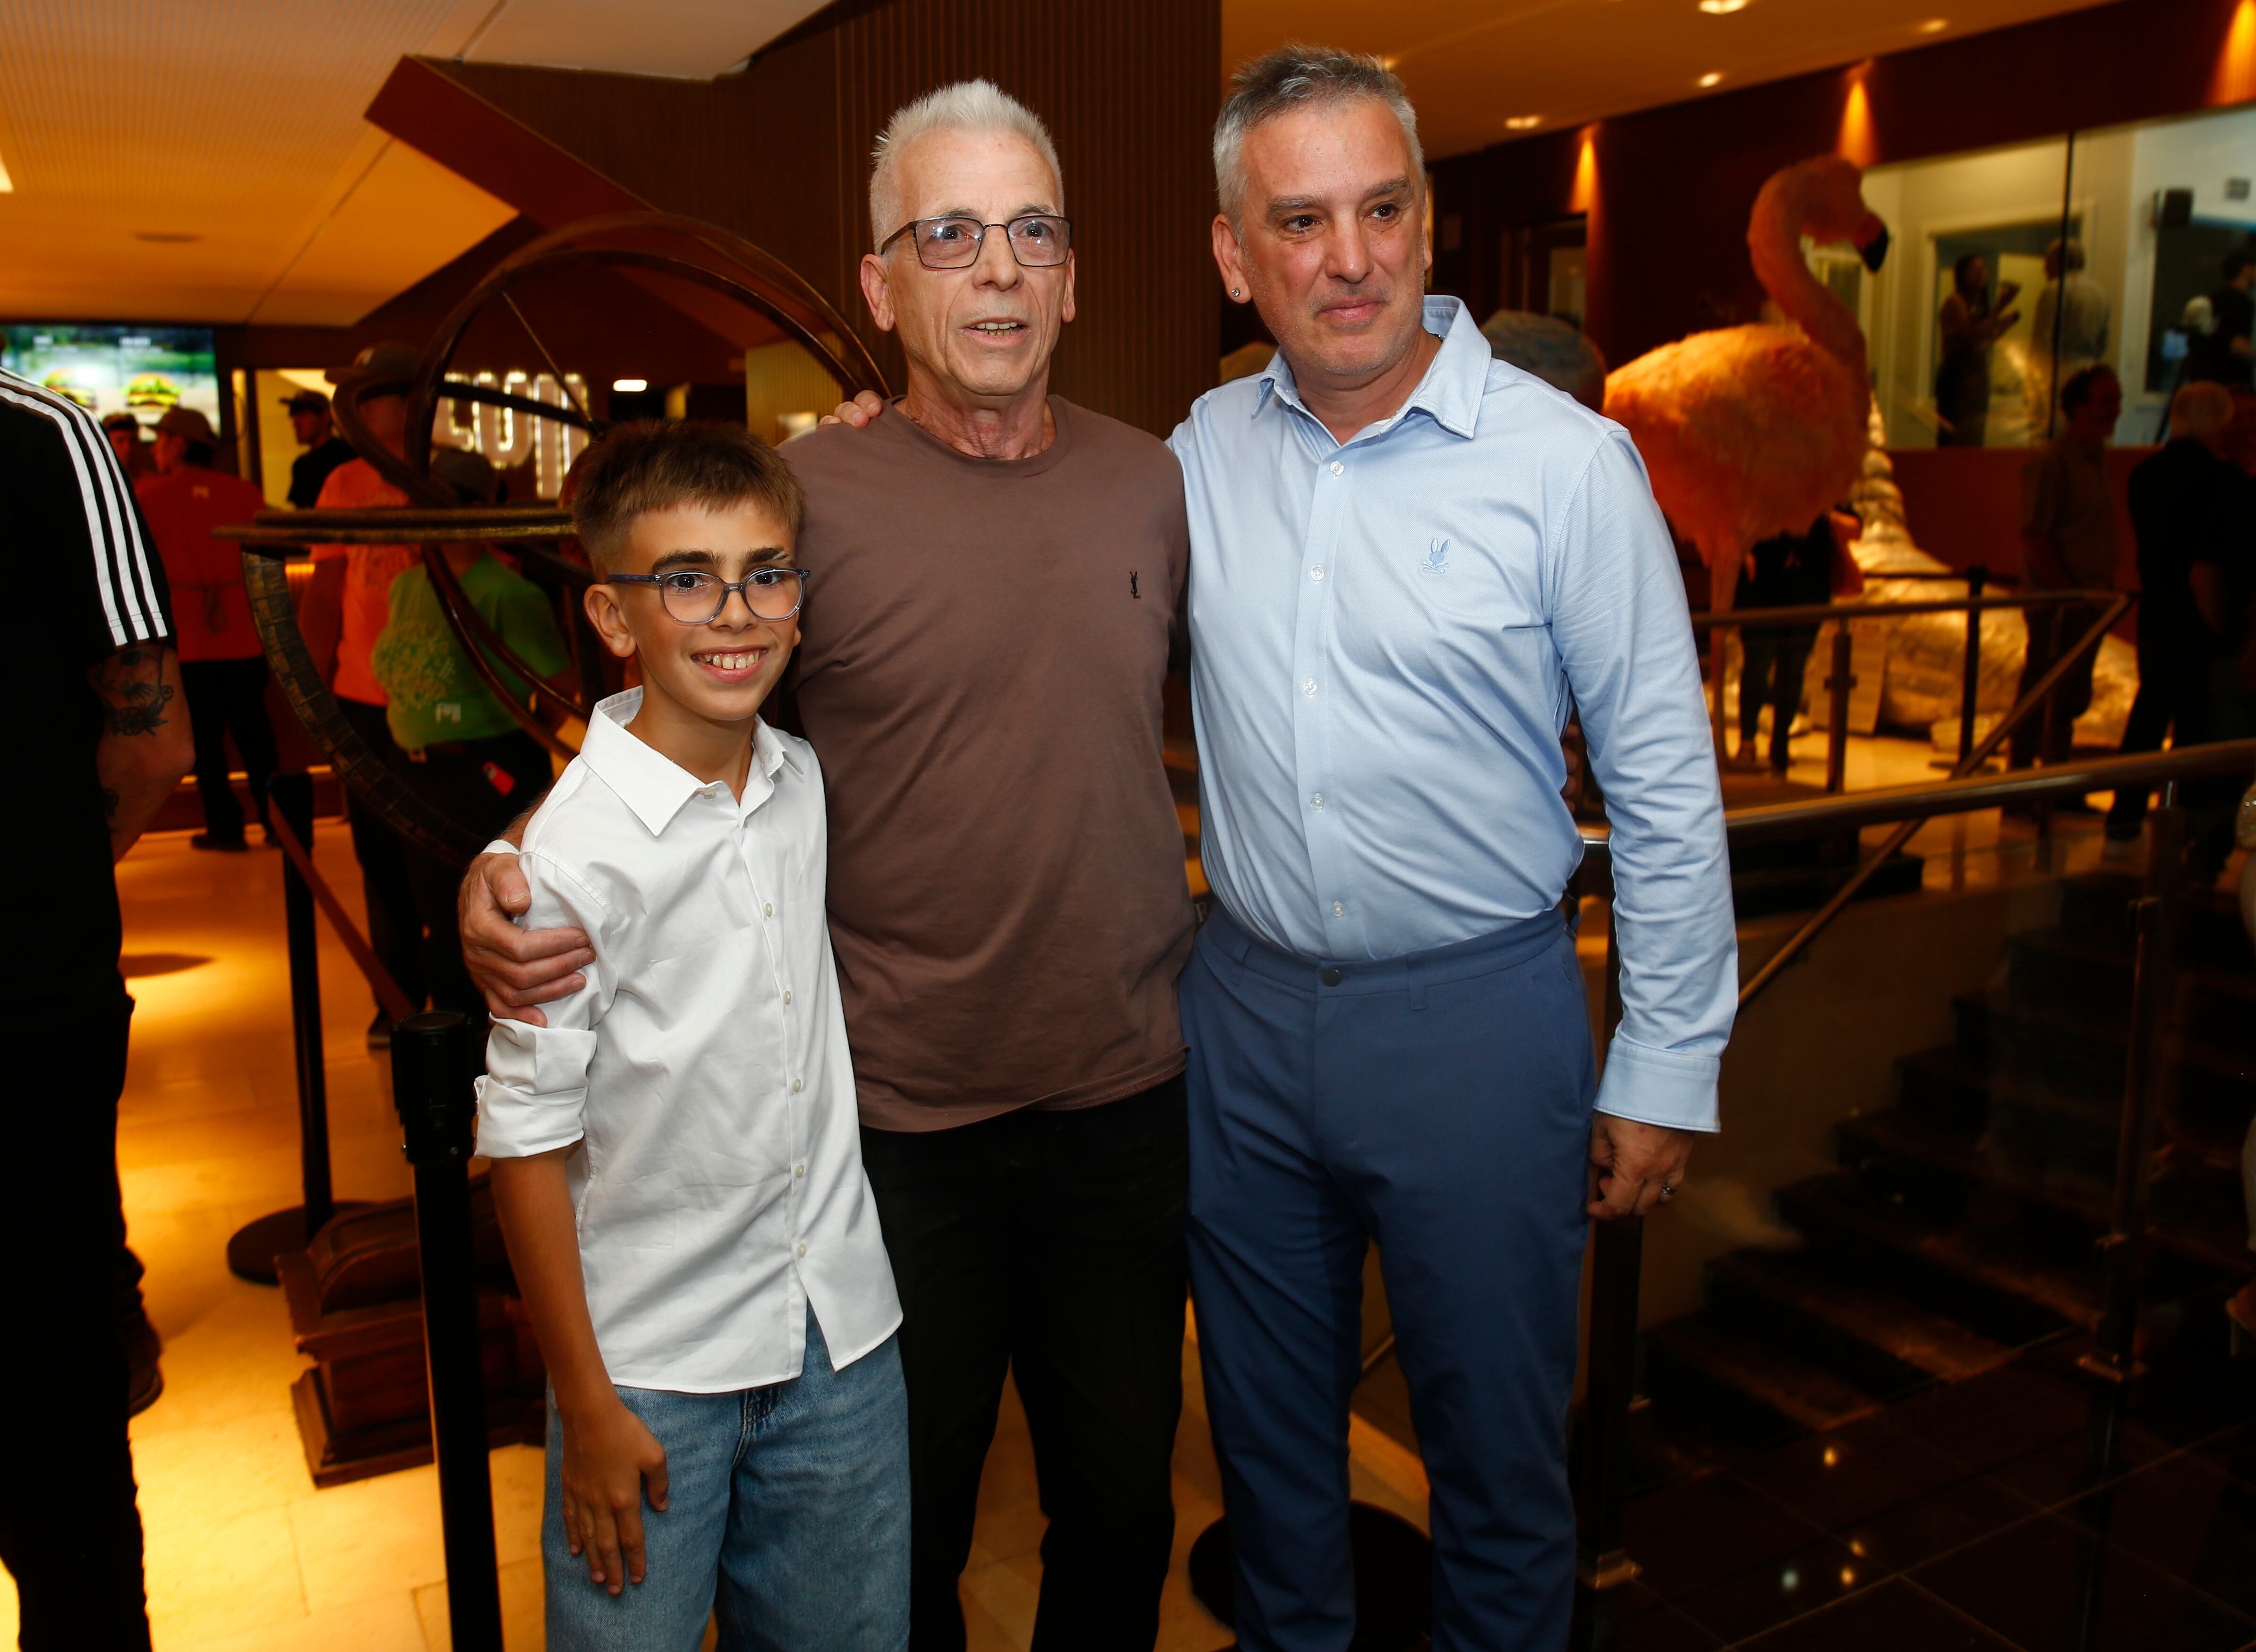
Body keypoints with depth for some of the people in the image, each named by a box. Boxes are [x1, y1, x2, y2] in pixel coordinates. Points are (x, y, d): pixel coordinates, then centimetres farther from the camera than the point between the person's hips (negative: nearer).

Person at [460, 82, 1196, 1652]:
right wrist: (507, 874, -18)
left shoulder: (1151, 481, 3)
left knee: (1123, 1503, 21)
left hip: (1130, 1096, 4)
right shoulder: (804, 495, -10)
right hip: (902, 1115, -3)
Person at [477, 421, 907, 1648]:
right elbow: (526, 1140, -13)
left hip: (840, 1332, 5)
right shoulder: (574, 851, -17)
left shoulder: (808, 781, -1)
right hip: (654, 1363, -5)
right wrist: (586, 1403, -9)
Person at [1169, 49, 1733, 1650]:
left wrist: (1665, 1071, -6)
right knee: (1266, 1418, 22)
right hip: (1243, 1006, 4)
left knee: (1499, 1445, 13)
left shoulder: (1566, 463, -11)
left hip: (1478, 1020, -4)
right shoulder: (1202, 451, 1)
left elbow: (1666, 784, -7)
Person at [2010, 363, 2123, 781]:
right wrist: (2071, 593, -18)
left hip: (2087, 602, 9)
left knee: (2071, 699, 13)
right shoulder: (2050, 461, -12)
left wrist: (2105, 587, 10)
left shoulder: (2098, 460, 16)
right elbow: (2033, 537, -17)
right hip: (2056, 605, -9)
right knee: (2043, 696, -5)